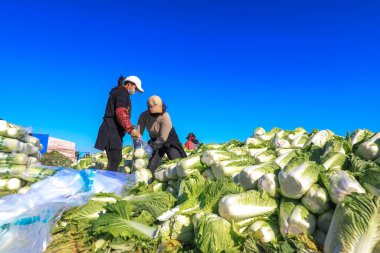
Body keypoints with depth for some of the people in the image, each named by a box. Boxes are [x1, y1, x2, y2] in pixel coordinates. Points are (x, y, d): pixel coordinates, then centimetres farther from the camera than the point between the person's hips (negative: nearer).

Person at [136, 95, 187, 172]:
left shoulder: (165, 117, -29)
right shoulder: (144, 115, -17)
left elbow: (163, 138, -32)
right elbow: (138, 132, -18)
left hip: (169, 140, -4)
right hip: (155, 140, 4)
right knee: (150, 166, 1)